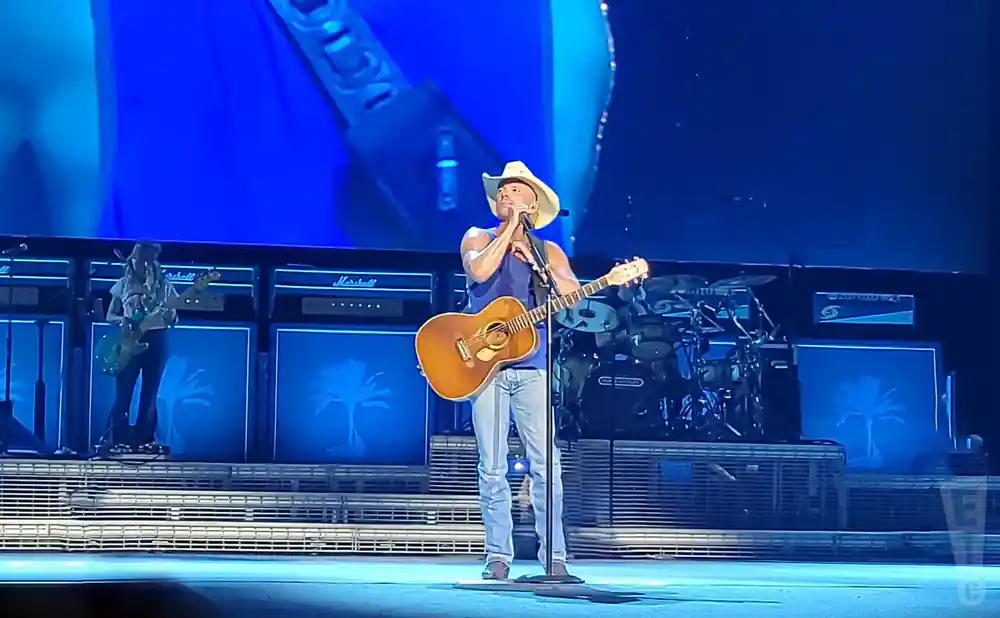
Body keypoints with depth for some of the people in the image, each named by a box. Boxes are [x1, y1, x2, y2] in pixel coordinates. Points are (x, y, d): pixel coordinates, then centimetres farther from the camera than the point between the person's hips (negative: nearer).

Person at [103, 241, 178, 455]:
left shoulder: (164, 286, 4)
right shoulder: (123, 285, 5)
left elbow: (173, 319, 4)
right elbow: (110, 316, 9)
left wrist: (169, 317, -20)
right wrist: (122, 321, -13)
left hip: (156, 341, 0)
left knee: (149, 395, 4)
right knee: (123, 393, -4)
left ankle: (145, 441, 10)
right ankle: (120, 441, -1)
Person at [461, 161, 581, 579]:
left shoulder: (549, 252, 13)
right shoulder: (479, 239, 8)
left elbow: (573, 294, -3)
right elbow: (478, 271, -16)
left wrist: (535, 261, -9)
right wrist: (510, 229, -10)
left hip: (532, 367, 1)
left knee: (546, 464, -6)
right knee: (492, 467, -2)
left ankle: (554, 555, -2)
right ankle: (498, 556, 4)